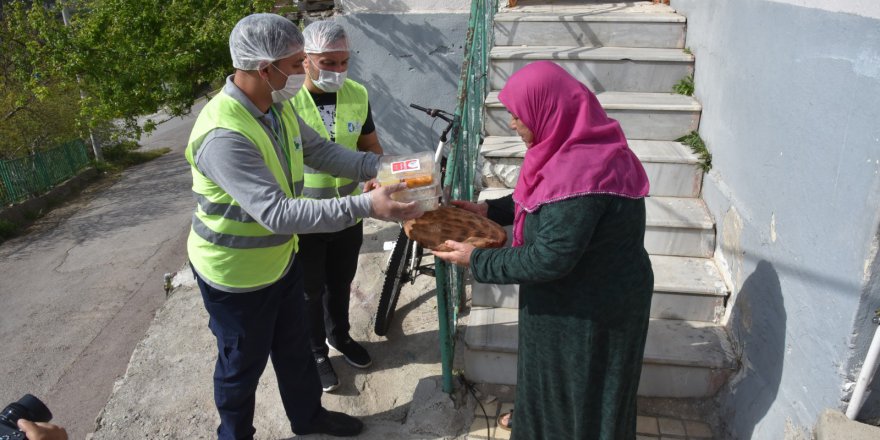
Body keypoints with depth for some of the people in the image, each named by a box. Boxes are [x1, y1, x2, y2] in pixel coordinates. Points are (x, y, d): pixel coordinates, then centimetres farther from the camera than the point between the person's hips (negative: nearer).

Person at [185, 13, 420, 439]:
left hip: (280, 257, 8)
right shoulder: (224, 135, -35)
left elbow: (321, 151, 4)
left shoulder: (278, 105, -6)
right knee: (242, 365, 15)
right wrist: (365, 206, -43)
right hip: (236, 274, -8)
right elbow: (277, 213, -40)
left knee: (294, 346, 25)